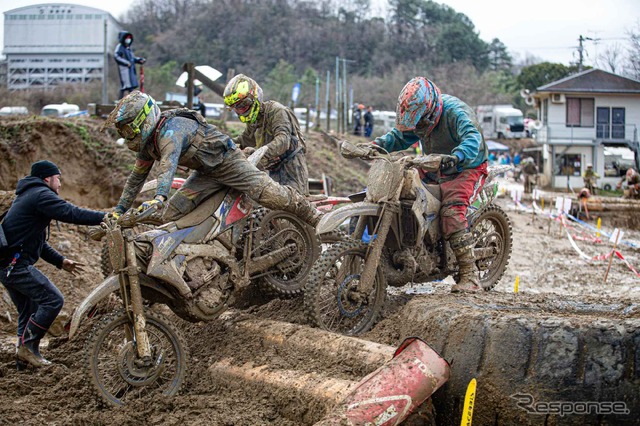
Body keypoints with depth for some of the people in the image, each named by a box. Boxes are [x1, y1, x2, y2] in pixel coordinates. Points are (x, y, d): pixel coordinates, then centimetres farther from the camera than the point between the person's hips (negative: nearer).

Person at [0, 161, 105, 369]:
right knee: (53, 299, -12)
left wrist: (60, 261, 22)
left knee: (28, 310, 16)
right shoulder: (41, 194, -8)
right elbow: (70, 213, -23)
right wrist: (105, 217, -22)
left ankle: (24, 358, 19)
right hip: (17, 264, -11)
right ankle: (28, 346, -9)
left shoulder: (28, 196, 25)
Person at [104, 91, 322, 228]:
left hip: (227, 160, -9)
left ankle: (317, 219, -8)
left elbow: (169, 163, -47)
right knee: (170, 217, -3)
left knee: (271, 196, -20)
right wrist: (119, 210, 10)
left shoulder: (170, 129, -28)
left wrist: (159, 197, -63)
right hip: (205, 173, 9)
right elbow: (136, 177, 14)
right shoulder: (148, 144, 2)